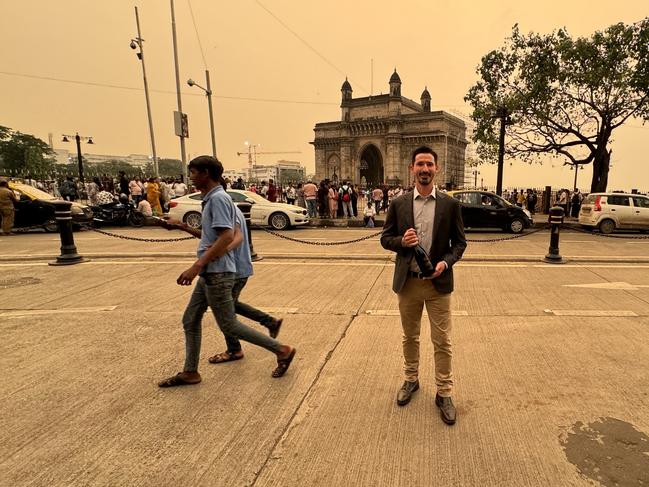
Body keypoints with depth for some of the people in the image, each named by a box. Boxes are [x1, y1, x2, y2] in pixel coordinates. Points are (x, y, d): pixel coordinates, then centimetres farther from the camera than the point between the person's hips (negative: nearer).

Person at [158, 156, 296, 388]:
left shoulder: (218, 198, -16)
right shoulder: (210, 199, 14)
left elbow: (226, 237, -27)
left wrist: (196, 266, -27)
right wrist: (184, 228, 17)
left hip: (218, 273, -10)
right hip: (209, 273, 10)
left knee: (228, 324, 0)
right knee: (190, 320, 15)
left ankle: (282, 350, 9)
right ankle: (190, 372, 28)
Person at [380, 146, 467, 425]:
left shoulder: (450, 204, -1)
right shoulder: (398, 204, 1)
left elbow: (459, 242, 3)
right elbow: (385, 238, 5)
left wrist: (446, 262, -16)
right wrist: (401, 241, -17)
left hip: (438, 282, -1)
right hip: (408, 282, 1)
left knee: (442, 341, 5)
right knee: (410, 337, 17)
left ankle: (444, 394, 22)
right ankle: (411, 380, 38)